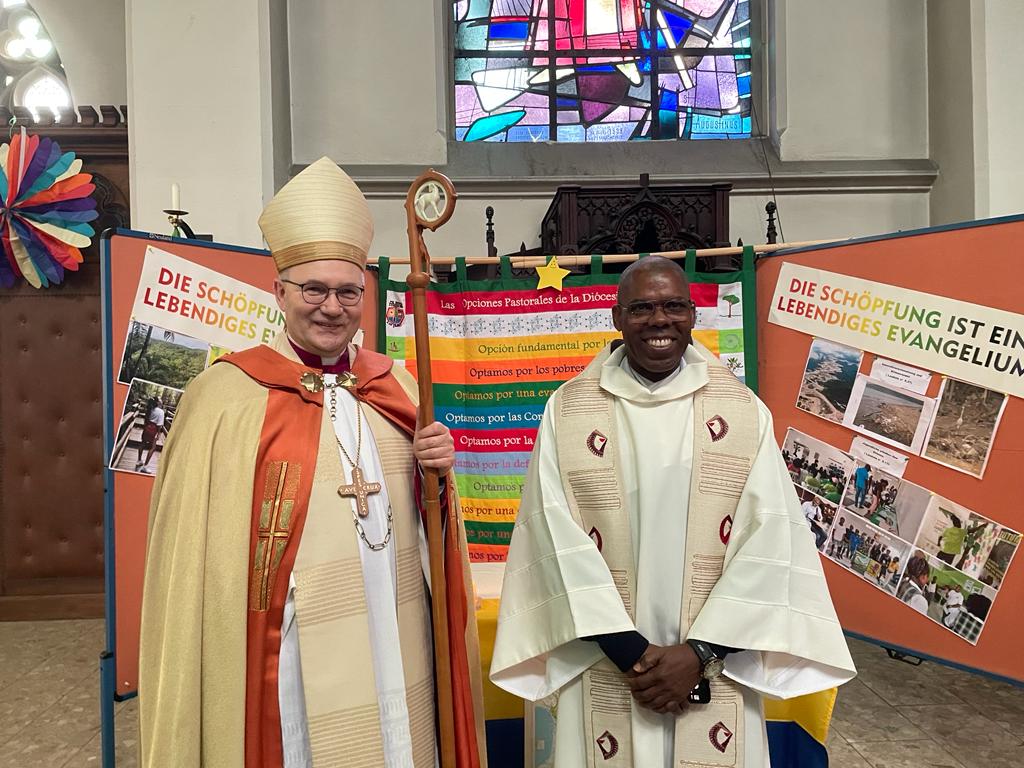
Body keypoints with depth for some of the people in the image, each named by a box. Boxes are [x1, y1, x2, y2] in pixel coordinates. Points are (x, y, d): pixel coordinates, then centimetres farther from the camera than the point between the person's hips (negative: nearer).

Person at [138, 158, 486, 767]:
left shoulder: (397, 387, 5)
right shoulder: (226, 394, -10)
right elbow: (195, 548, -9)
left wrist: (438, 472, -8)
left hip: (397, 643, 5)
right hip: (293, 651, -4)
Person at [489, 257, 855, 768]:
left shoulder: (743, 410, -1)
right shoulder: (567, 410, -3)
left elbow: (769, 539, -6)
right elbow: (558, 537, -8)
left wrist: (700, 653, -11)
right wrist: (629, 651, -12)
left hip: (714, 663, 1)